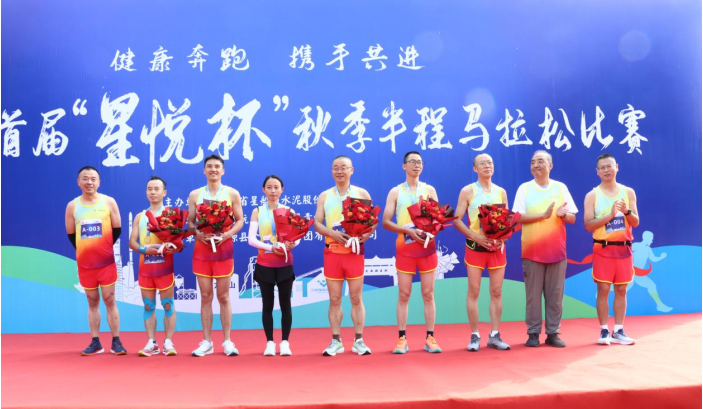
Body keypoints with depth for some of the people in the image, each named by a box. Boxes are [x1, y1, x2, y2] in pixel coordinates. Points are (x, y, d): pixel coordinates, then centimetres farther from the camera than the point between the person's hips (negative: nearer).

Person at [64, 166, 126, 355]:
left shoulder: (109, 202, -2)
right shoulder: (72, 205, 3)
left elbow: (117, 229, 2)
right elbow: (71, 235, 10)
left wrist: (104, 248, 7)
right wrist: (86, 250, 11)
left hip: (106, 261, -2)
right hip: (84, 262, 2)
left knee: (109, 300, 0)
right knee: (92, 302, 8)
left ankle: (116, 341, 5)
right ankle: (95, 342, 14)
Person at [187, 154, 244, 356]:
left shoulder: (232, 194, 4)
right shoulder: (195, 194, 7)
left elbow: (240, 220, 3)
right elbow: (190, 222, 7)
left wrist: (227, 234, -15)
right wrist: (198, 233, -14)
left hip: (224, 248, -1)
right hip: (201, 248, 2)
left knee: (223, 296, 3)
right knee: (205, 296, 4)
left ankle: (227, 341, 10)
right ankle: (206, 341, 12)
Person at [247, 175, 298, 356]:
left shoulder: (289, 211, 3)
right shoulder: (257, 211, 3)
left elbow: (297, 237, -2)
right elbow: (251, 239, -6)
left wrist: (291, 244, -24)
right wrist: (270, 247, -21)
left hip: (285, 264, 0)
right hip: (265, 264, 0)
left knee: (285, 303, 4)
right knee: (267, 304, 6)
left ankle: (285, 342, 12)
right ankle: (270, 342, 15)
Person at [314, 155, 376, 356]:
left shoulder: (362, 193, 5)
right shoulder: (324, 196, 9)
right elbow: (317, 223, 3)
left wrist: (365, 235, -18)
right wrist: (333, 233, -16)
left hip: (354, 251, -1)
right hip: (332, 252, 2)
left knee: (356, 298, 1)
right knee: (334, 299, 4)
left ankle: (359, 341, 10)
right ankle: (336, 341, 12)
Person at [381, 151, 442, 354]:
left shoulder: (429, 190, 10)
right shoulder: (395, 192, 6)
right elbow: (386, 222, -2)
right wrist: (408, 230, -15)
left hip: (427, 246, 1)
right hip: (405, 247, -1)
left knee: (428, 293, 3)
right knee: (404, 294, 1)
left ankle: (430, 338, 9)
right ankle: (402, 339, 6)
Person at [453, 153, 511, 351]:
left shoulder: (501, 192, 10)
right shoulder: (468, 191, 0)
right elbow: (457, 220, -4)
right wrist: (476, 237, -16)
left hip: (497, 246, 3)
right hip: (475, 246, -3)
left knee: (497, 292, 4)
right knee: (474, 291, -1)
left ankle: (494, 335, 12)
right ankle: (475, 336, 7)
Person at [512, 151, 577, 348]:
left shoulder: (561, 187, 8)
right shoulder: (524, 188, 3)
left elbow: (572, 218, 8)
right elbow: (518, 217, -6)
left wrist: (563, 214, -14)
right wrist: (543, 215, -15)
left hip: (557, 250, 2)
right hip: (532, 250, -2)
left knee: (555, 294, 4)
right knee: (533, 294, 1)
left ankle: (553, 333, 13)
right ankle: (533, 333, 10)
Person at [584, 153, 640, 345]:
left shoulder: (628, 192, 6)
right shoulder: (592, 196, -1)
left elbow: (636, 223, 2)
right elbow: (588, 225, -9)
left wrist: (627, 212, -18)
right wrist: (610, 215, -21)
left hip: (624, 248, 2)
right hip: (603, 248, -2)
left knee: (621, 290, 6)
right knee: (603, 289, -2)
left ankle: (618, 331, 14)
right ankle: (604, 331, 6)